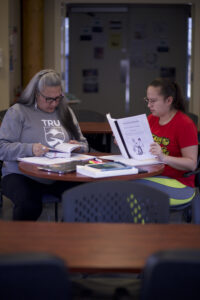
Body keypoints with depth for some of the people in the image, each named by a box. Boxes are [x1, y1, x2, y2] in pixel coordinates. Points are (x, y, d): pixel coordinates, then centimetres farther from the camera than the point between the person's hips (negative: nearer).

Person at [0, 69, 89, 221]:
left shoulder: (65, 112, 19)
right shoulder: (18, 112, 3)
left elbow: (84, 144, 24)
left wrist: (78, 147, -1)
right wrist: (29, 149, -22)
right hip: (23, 176, -4)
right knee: (30, 204, -36)